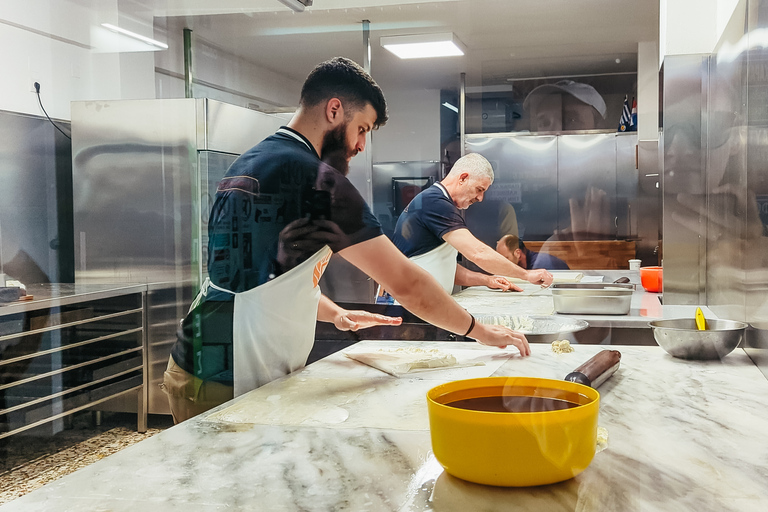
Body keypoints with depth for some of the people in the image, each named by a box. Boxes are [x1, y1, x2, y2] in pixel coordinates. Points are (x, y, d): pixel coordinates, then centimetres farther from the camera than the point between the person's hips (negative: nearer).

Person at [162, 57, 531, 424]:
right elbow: (406, 283, -14)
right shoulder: (313, 177, -17)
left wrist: (334, 314, 16)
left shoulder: (248, 163, 14)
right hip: (227, 384, -10)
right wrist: (481, 331, -1)